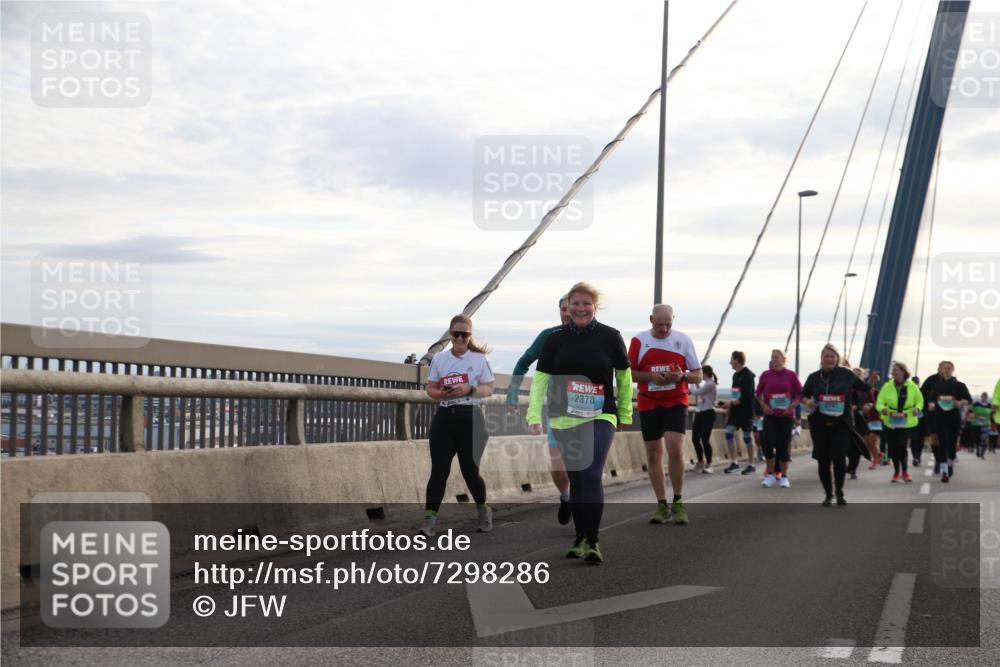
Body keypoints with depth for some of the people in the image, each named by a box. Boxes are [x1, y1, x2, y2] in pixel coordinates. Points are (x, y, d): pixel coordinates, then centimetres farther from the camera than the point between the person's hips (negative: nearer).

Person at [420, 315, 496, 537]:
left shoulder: (479, 359, 1)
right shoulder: (439, 358, 6)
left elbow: (489, 389, 1)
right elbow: (430, 389, 9)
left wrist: (470, 389, -17)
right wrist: (442, 393, -13)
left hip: (470, 418, -2)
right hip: (445, 418, 2)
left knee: (470, 469, 3)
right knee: (439, 469, -7)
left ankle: (483, 510, 30)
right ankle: (429, 519, -7)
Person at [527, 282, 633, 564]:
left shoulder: (610, 337, -1)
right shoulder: (555, 340, 3)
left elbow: (624, 375, 10)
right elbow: (540, 379, 2)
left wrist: (625, 414, 15)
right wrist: (534, 415, -9)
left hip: (600, 417, -2)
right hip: (564, 419, 3)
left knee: (592, 475, -17)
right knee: (575, 480, 9)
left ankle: (592, 541, -13)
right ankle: (580, 538, 22)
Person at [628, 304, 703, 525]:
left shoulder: (683, 340, 1)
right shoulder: (639, 341, 1)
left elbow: (698, 375, 5)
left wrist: (682, 376, -17)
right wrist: (650, 376, -14)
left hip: (676, 402, -1)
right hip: (648, 404, 2)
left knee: (675, 449, -16)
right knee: (653, 454, 4)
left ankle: (678, 502, -1)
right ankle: (662, 506, 13)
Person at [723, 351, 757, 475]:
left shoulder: (748, 375, -12)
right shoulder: (735, 375, 12)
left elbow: (747, 396, -19)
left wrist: (732, 403, -19)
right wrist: (730, 404, 12)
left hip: (745, 410, -7)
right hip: (735, 410, 7)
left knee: (747, 436, 0)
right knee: (729, 432, -5)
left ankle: (751, 465, 9)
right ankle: (734, 463, 0)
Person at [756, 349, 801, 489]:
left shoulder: (791, 375, -2)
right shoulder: (765, 375, 0)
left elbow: (800, 393, 4)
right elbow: (759, 393, 11)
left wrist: (792, 406, -9)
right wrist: (763, 405, -4)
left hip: (786, 415, 0)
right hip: (770, 415, 0)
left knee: (783, 445, 3)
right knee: (767, 442, -13)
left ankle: (784, 476, 17)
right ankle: (770, 474, 3)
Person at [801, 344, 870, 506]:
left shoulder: (846, 374, 0)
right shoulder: (814, 377, 4)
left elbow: (863, 388, 9)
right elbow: (803, 395, 14)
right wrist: (807, 402, -7)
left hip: (841, 424, -2)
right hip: (819, 425, 2)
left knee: (839, 458, -13)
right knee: (823, 460, 4)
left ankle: (839, 492, 10)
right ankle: (828, 495, 20)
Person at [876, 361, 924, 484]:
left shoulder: (912, 386, -2)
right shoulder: (887, 386, -2)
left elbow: (920, 401, 7)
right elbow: (879, 402, -5)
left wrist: (917, 408, -15)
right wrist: (883, 409, -28)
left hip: (907, 422, -2)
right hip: (890, 422, 2)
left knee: (901, 446, -14)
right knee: (892, 447, 6)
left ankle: (904, 471, 3)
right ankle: (897, 471, 26)